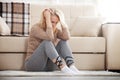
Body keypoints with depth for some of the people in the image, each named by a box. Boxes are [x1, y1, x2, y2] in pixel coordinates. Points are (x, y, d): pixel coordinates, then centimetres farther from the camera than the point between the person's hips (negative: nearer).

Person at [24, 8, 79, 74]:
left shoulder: (56, 30, 5)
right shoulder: (36, 28, -12)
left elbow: (66, 37, -16)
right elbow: (49, 37, -32)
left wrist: (62, 21, -15)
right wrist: (47, 19, -26)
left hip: (49, 65, 6)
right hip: (33, 64, -5)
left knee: (63, 41, -12)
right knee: (47, 42, -30)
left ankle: (71, 66, -30)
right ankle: (63, 68, -43)